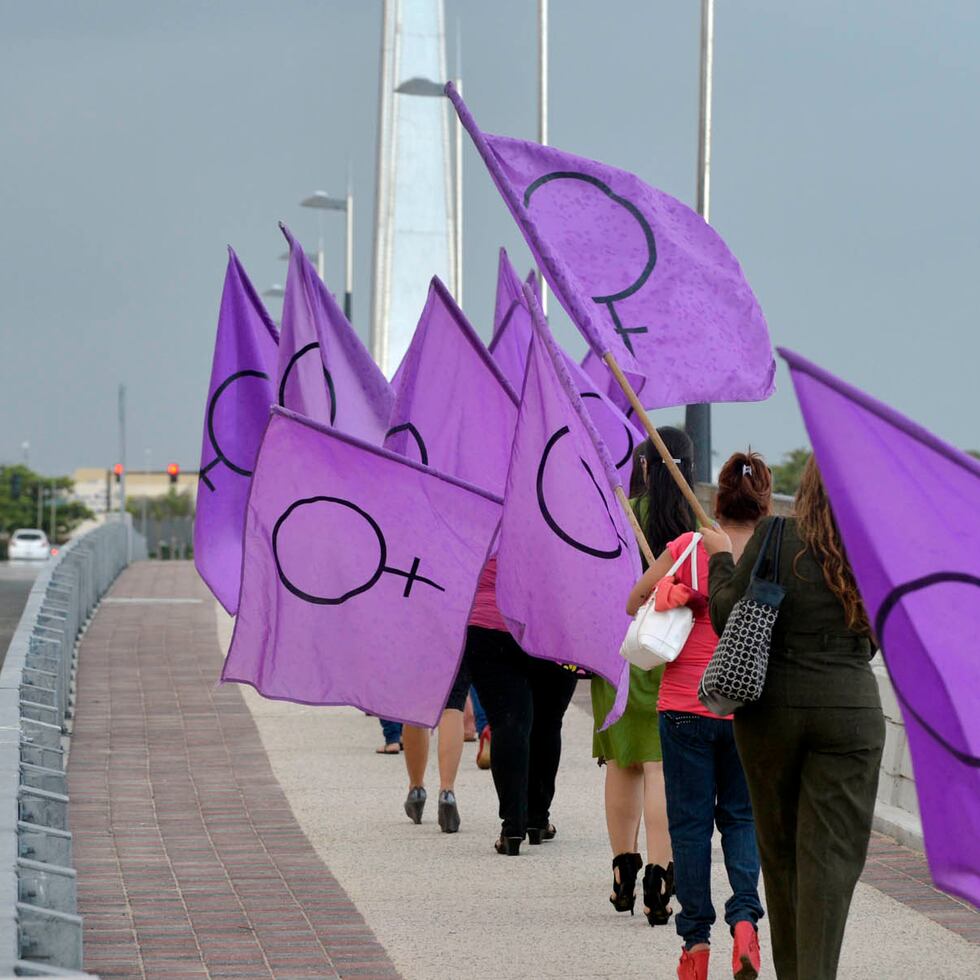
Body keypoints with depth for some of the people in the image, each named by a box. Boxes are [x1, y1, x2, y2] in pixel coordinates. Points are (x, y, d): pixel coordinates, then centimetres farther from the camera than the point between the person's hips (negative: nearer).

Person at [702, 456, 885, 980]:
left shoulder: (776, 539, -9)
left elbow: (728, 618, -3)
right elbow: (872, 636, 7)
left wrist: (721, 558, 11)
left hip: (774, 706, 0)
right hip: (851, 709, 0)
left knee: (780, 851, 14)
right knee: (831, 856, 0)